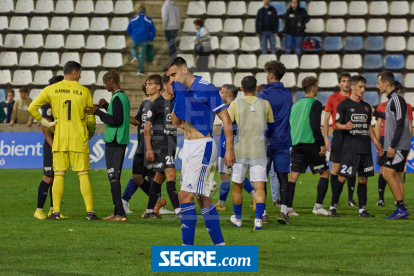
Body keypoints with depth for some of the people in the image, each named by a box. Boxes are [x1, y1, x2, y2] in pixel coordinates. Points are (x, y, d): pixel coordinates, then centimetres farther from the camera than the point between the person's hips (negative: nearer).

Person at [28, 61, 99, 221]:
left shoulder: (51, 90, 2)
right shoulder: (84, 91, 1)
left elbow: (32, 108, -2)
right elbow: (90, 118, 6)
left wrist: (44, 123, 5)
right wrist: (91, 133, 24)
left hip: (59, 139, 1)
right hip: (79, 139, -1)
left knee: (59, 175, 5)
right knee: (83, 175, 1)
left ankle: (56, 212, 1)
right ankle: (90, 212, -2)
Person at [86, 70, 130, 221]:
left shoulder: (117, 98, -14)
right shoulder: (124, 97, 15)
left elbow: (116, 121, -20)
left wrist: (98, 112, -16)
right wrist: (106, 107, 23)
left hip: (114, 143, -10)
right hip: (122, 141, 10)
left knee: (113, 178, -11)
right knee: (115, 177, 13)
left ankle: (120, 213, -16)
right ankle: (117, 212, 15)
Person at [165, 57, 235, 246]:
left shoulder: (206, 89, -13)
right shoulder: (180, 91, 10)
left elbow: (225, 118, -12)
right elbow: (176, 122, 13)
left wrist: (229, 149, -16)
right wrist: (171, 99, -2)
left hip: (203, 147, -9)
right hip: (188, 146, 9)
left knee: (186, 196, -15)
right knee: (204, 198, 11)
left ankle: (187, 246, -15)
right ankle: (219, 244, 17)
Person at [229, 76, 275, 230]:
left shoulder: (235, 105, -4)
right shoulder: (265, 104, 2)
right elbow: (271, 127, 14)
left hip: (240, 152, 0)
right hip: (259, 152, 0)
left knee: (237, 186, 16)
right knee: (259, 187, -2)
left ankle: (237, 218, 28)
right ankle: (258, 219, -19)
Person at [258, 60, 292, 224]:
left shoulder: (264, 95, -9)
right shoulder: (288, 95, 8)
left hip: (266, 141, -4)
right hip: (283, 141, 4)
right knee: (283, 177, 3)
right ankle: (284, 210, -8)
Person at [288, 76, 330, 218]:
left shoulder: (296, 104, 14)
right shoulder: (315, 104, -6)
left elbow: (289, 125, 17)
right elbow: (315, 126, -15)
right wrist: (322, 144, -12)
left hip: (296, 144, 6)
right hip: (311, 143, -6)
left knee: (293, 175, 4)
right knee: (325, 172, 7)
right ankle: (318, 206, -1)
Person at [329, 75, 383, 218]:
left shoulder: (366, 106, 18)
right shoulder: (344, 104, 1)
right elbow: (337, 124, -3)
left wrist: (377, 143, 20)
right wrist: (345, 126, -25)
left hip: (365, 149, 6)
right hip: (350, 148, -5)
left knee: (363, 179, 4)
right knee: (342, 177, -8)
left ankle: (362, 209, 9)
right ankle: (333, 207, 0)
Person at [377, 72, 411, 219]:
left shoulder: (397, 99, -13)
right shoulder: (392, 100, 17)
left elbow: (400, 124, -19)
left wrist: (393, 146, -21)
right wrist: (390, 146, 22)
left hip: (399, 146, -10)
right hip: (396, 146, 10)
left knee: (388, 173, -13)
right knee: (397, 176, 7)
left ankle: (401, 208, -13)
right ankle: (401, 210, 7)